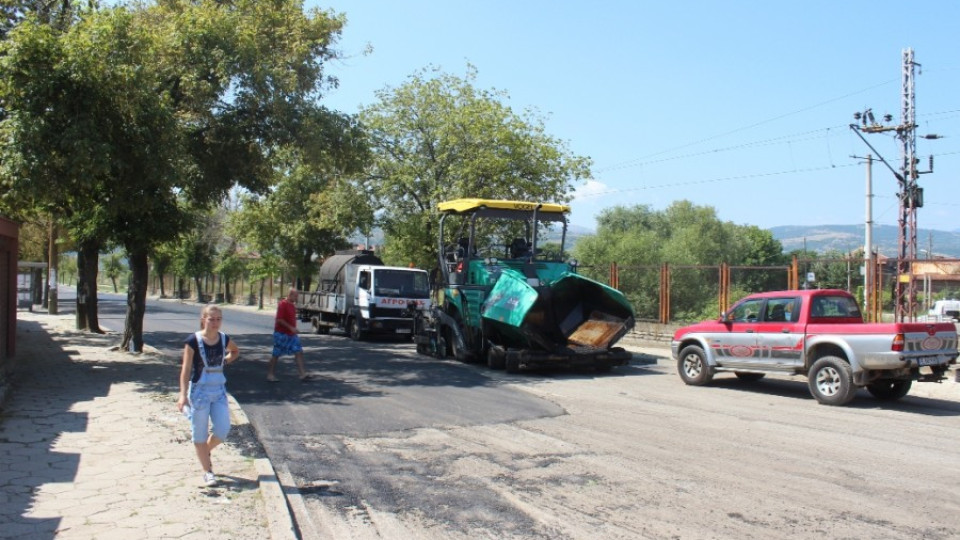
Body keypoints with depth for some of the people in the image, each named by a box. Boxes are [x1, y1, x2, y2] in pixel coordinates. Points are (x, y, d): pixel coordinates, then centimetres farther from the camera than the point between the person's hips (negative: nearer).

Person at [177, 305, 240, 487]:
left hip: (219, 390, 4)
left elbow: (235, 352, 23)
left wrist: (224, 361, 5)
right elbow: (186, 369, -13)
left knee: (223, 430, 1)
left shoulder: (224, 339, 0)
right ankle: (207, 471, 17)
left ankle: (205, 451, 32)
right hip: (199, 390, -4)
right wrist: (183, 395, -20)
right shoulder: (193, 341, -13)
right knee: (200, 434, 5)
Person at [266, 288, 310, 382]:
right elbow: (279, 320, -21)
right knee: (276, 354, 3)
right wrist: (291, 328, -23)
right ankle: (270, 374, 14)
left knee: (299, 352, -1)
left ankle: (303, 374, -4)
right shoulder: (282, 304, -15)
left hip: (291, 334, 8)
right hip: (281, 333, -8)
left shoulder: (293, 305, 12)